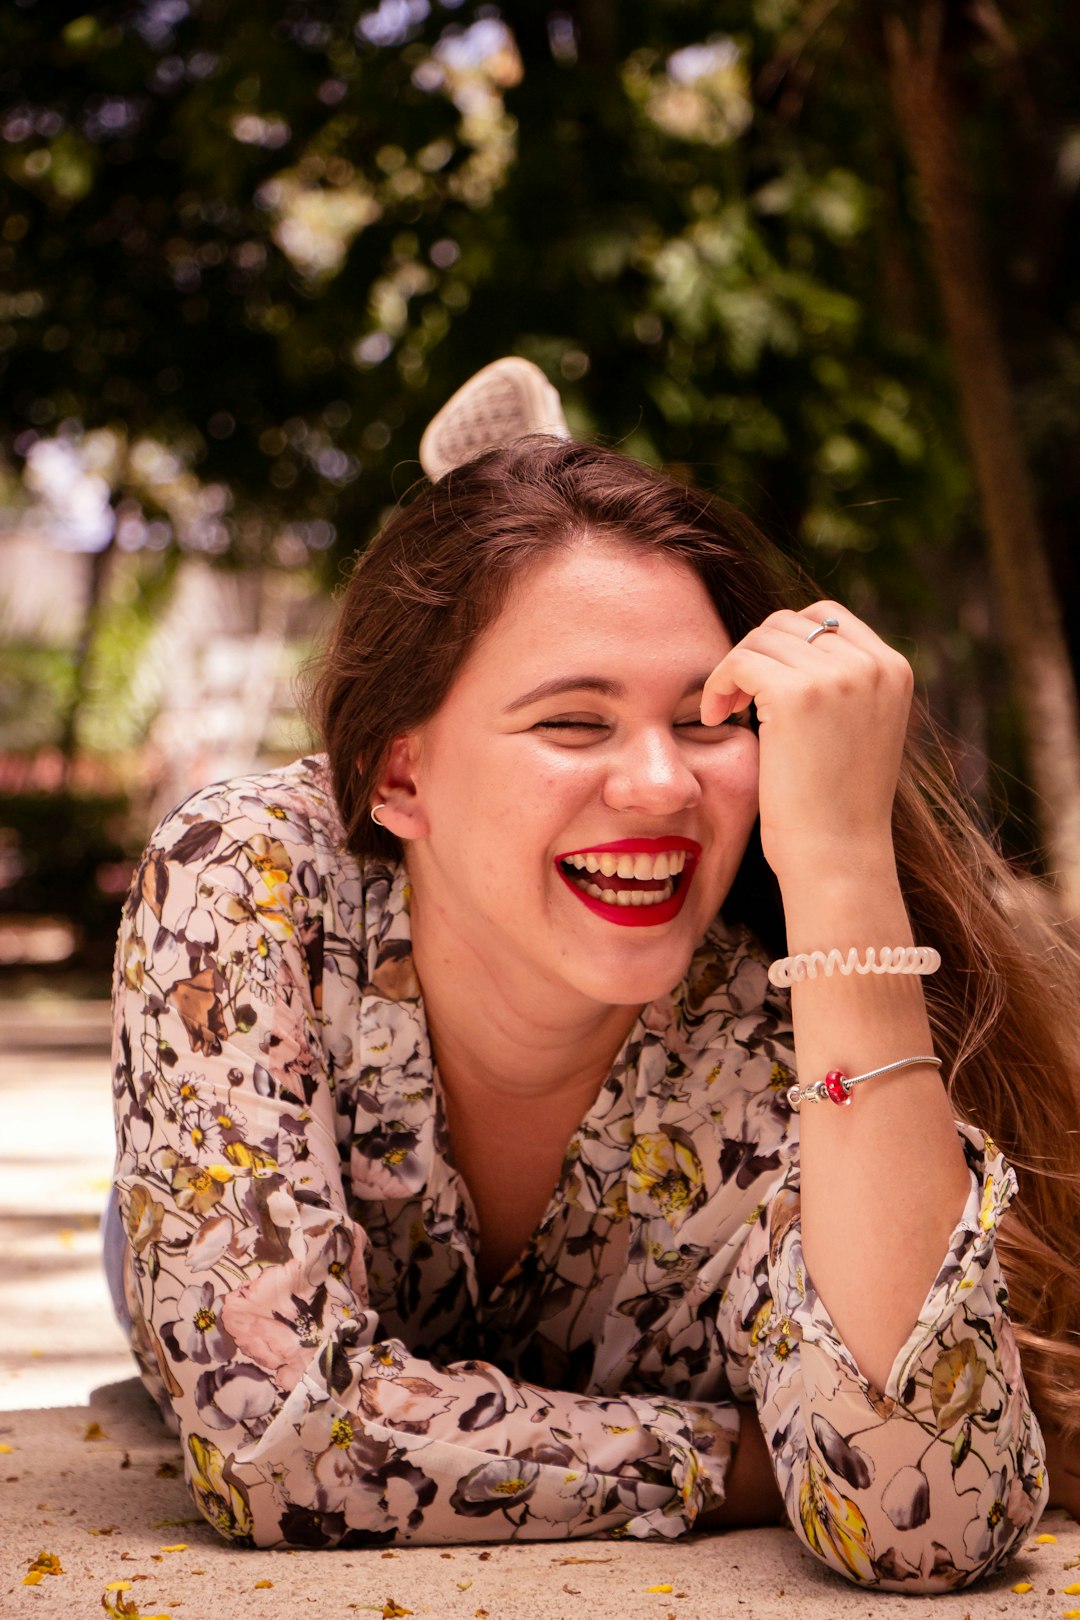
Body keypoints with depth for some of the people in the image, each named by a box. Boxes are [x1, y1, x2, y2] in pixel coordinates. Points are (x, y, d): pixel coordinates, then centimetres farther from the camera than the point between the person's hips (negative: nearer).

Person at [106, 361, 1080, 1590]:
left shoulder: (776, 1021, -33)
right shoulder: (244, 889, -33)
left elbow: (923, 1524, -49)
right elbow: (275, 1431, -40)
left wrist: (845, 871, -51)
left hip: (632, 1595, 0)